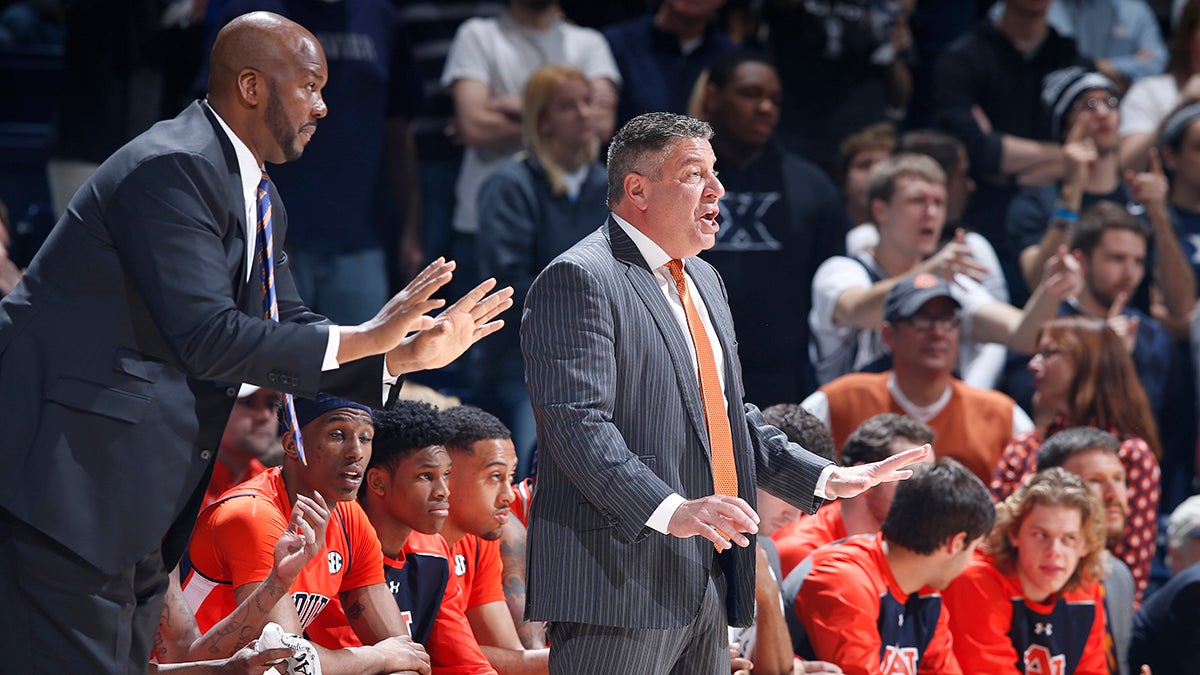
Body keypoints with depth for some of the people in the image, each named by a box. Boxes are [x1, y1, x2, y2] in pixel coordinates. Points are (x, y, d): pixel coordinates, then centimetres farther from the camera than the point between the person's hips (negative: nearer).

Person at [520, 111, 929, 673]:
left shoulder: (702, 280, 22)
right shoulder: (579, 280, -10)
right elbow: (575, 422, -20)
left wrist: (827, 479, 17)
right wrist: (668, 511, -30)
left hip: (707, 581, 9)